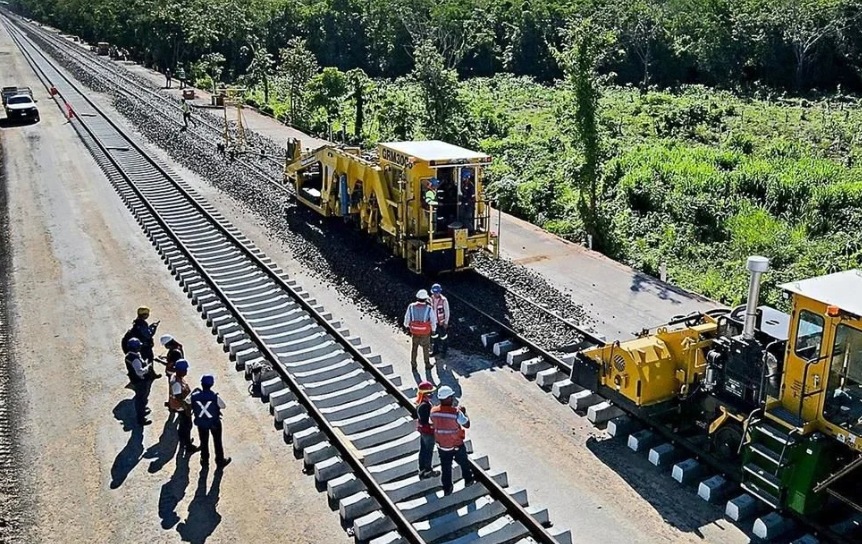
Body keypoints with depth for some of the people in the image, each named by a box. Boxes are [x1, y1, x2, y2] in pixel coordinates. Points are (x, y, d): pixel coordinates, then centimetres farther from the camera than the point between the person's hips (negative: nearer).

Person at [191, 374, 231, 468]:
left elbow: (191, 407, -8)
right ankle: (220, 461, 31)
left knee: (204, 442, 23)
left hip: (201, 423, 2)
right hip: (214, 422, -2)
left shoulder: (195, 396, -22)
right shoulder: (215, 396, -26)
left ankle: (204, 460, 39)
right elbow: (223, 406, -10)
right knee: (217, 442, 18)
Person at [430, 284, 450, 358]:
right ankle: (436, 349, 39)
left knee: (443, 337, 11)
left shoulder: (443, 300, -23)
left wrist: (446, 323, -11)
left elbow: (447, 312, -15)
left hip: (442, 322, -5)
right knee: (434, 336, 20)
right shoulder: (431, 299, -8)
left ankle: (443, 351, 29)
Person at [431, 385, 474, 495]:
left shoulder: (433, 411, -16)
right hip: (456, 445, -3)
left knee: (445, 467, 21)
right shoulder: (456, 413, -29)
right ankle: (468, 480, 46)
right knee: (463, 463, 25)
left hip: (442, 446, 3)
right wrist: (464, 412, -2)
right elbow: (467, 424, -17)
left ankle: (447, 489, 33)